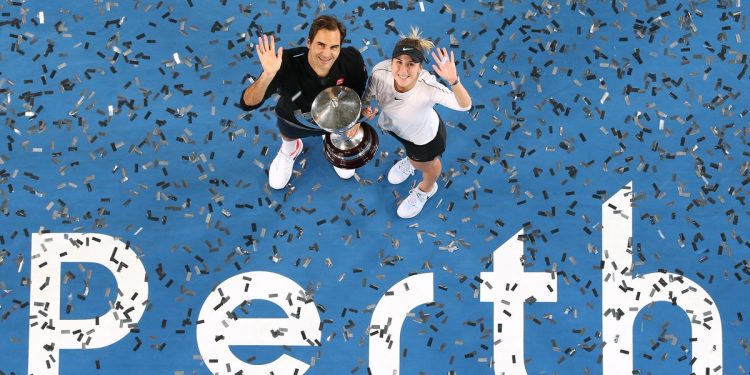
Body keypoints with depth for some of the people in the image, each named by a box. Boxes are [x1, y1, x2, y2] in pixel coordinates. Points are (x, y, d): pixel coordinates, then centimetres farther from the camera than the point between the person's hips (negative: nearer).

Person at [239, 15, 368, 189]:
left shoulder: (352, 60, -37)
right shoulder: (288, 64, -46)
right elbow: (247, 104, -49)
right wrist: (267, 75, -65)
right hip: (294, 121, -1)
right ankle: (290, 149, 62)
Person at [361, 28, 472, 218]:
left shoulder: (428, 88, -47)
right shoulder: (380, 72, -37)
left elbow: (465, 105, -52)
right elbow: (367, 94, -15)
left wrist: (454, 81, -68)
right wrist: (364, 108, -34)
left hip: (423, 135, -3)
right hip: (394, 124, 3)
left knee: (425, 164, 32)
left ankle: (425, 190, 69)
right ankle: (412, 159, 79)